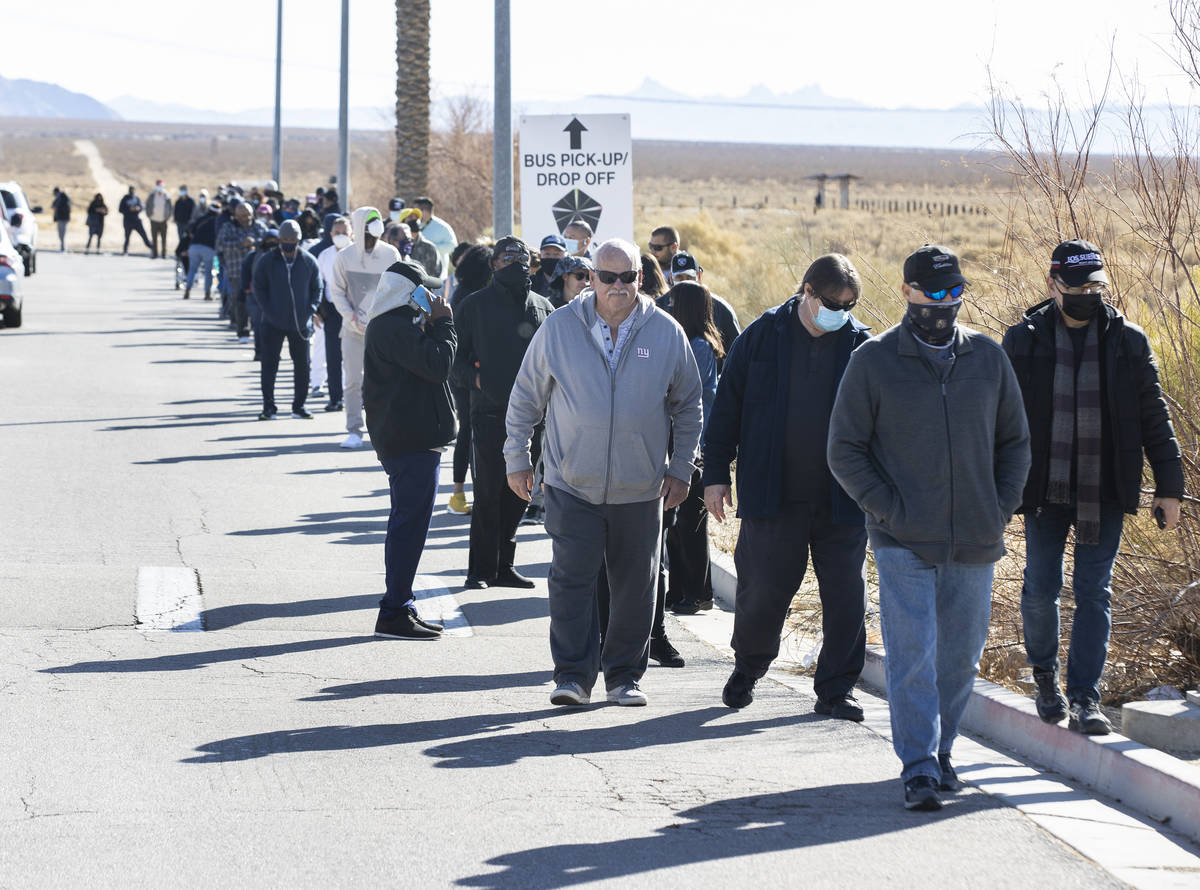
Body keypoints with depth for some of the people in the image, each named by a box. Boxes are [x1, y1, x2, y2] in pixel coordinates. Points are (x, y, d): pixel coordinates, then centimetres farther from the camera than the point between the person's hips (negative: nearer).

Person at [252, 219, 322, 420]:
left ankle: (299, 406, 17)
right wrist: (268, 312, -8)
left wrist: (310, 311, -4)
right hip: (274, 323, -1)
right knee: (269, 364, -3)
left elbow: (317, 288, 9)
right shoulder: (266, 261, -1)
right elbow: (259, 289, 3)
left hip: (300, 324, 1)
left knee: (302, 365, 6)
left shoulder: (308, 261, 2)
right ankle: (269, 407, 2)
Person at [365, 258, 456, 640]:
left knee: (408, 522, 16)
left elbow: (424, 361, 20)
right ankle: (394, 612, -8)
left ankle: (400, 607, 23)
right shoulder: (396, 328, -17)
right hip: (413, 439, -11)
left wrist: (433, 324, 10)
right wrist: (443, 323, -12)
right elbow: (437, 364, -24)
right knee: (410, 523, -9)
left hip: (403, 437, 11)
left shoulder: (388, 325, 19)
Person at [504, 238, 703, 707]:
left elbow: (688, 406, 11)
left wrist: (681, 469, 8)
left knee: (635, 586, 7)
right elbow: (526, 396, 8)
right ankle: (573, 676, -1)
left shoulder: (667, 333, 1)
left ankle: (624, 674, 20)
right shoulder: (559, 328, -2)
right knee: (571, 579, -7)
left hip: (641, 489, 1)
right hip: (572, 484, -1)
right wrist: (517, 457, 6)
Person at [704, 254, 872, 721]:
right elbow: (727, 407, 5)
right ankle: (746, 670, 29)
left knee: (846, 596, 1)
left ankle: (836, 690, 13)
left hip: (842, 500, 1)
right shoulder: (762, 336, 0)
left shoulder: (861, 343, 2)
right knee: (763, 590, 4)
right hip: (773, 495, -1)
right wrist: (715, 474, 2)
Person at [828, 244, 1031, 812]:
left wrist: (1002, 507, 3)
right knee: (912, 656, -10)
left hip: (975, 544, 4)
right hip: (904, 544, -3)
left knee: (960, 658, 10)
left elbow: (1014, 442, 16)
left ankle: (940, 751, 27)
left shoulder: (987, 357, 9)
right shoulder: (873, 361, -1)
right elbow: (844, 450, 1)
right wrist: (887, 509, -9)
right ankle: (919, 769, -9)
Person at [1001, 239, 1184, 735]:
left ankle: (1085, 696, 4)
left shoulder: (1127, 342, 2)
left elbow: (1153, 418, 5)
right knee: (1041, 588, 4)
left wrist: (1169, 487, 2)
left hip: (1105, 492, 0)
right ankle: (1044, 674, 30)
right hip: (1044, 490, 0)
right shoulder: (1022, 341, 0)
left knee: (1094, 592, -1)